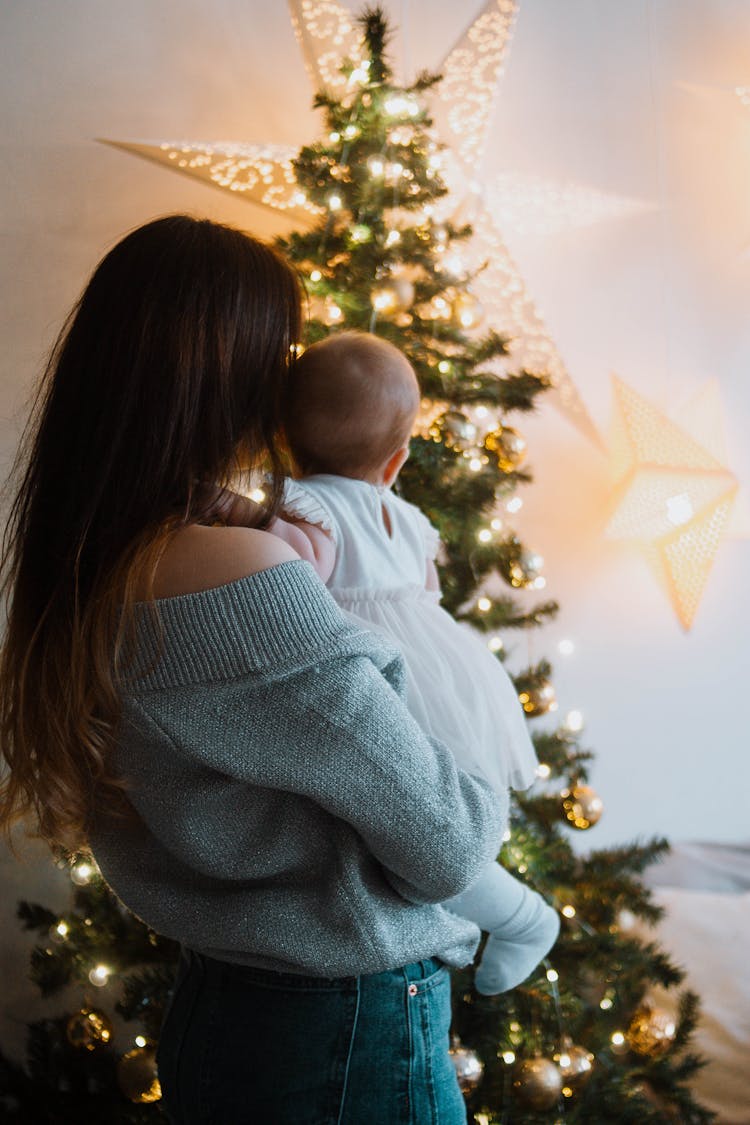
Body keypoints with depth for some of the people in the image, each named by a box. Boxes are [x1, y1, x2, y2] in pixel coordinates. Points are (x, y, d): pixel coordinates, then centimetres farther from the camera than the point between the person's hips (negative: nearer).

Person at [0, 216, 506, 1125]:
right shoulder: (247, 576, -27)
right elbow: (441, 849, -20)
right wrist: (486, 805, 2)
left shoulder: (84, 578, -1)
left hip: (209, 1009, 8)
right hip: (344, 1039, -8)